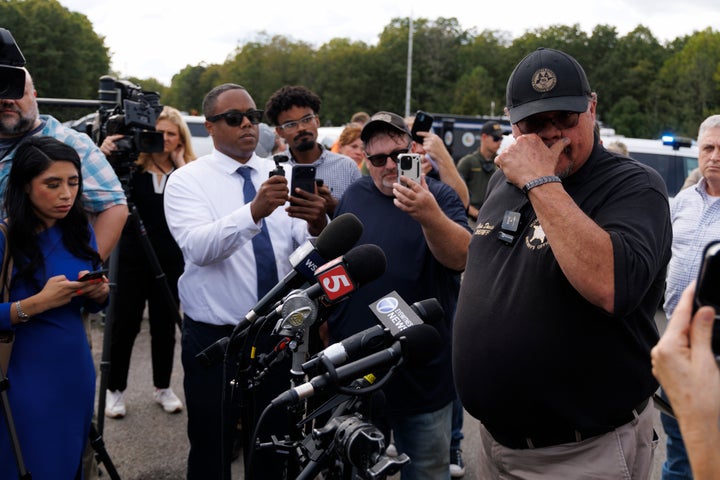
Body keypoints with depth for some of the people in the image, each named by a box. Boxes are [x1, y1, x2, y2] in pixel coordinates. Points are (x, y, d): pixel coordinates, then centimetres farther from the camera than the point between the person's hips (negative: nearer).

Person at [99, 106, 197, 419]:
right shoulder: (133, 164, -5)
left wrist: (178, 163, -16)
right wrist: (103, 155, -29)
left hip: (169, 261, 2)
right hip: (131, 257, -2)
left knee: (165, 325, 12)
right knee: (124, 325, 6)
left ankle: (163, 388, 27)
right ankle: (115, 390, 20)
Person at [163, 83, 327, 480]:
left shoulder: (282, 176, 4)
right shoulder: (186, 180, -6)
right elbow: (198, 247, -25)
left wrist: (317, 224, -31)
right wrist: (254, 212, -40)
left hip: (277, 335, 4)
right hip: (214, 338, -3)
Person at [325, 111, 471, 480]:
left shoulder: (440, 196, -5)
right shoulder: (352, 197, 5)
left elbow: (461, 256, -23)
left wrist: (429, 215, -42)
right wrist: (325, 336, 13)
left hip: (423, 374, -2)